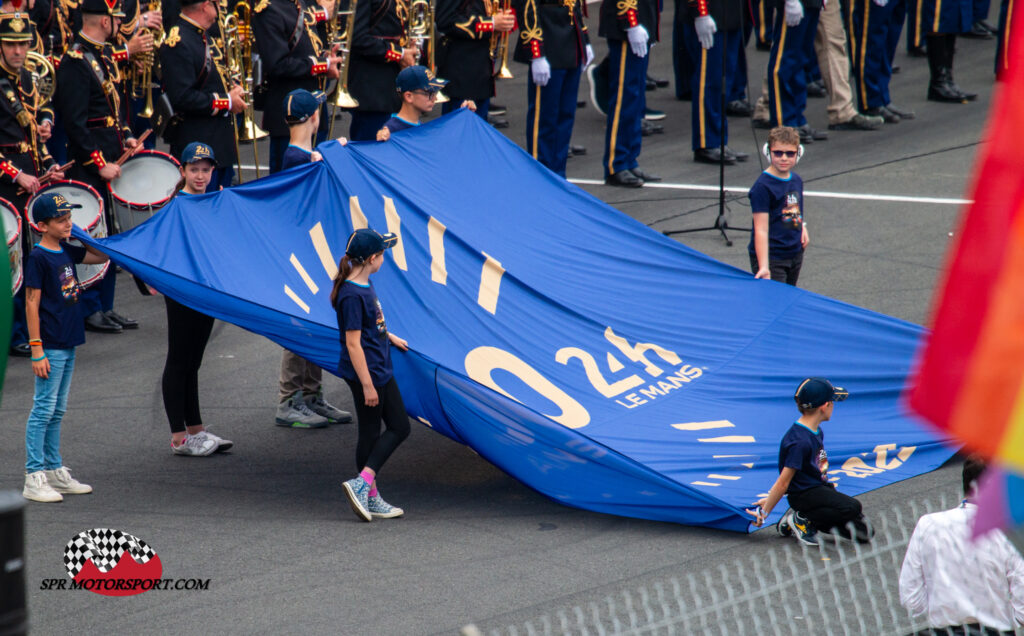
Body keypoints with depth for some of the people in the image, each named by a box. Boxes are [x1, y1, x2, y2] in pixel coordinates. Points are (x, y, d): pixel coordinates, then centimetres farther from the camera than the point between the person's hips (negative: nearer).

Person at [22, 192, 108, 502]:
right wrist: (37, 351, -18)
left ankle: (55, 472, 20)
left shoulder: (66, 251, 9)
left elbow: (102, 256, 24)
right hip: (50, 346, -8)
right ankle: (33, 478, -2)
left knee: (56, 412, 14)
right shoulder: (38, 257, -13)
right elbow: (31, 304, -15)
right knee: (43, 410, -5)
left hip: (68, 345, 8)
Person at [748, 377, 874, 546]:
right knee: (852, 507, -30)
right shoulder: (800, 441, -24)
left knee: (864, 532, 2)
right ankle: (803, 519, -11)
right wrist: (764, 513, -14)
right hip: (804, 494, -9)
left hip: (821, 488, 9)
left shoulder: (817, 432, 9)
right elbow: (783, 482, -20)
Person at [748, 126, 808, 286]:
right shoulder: (762, 186, -17)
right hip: (771, 257, -8)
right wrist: (763, 267, -28)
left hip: (795, 254, 8)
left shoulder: (797, 181, 7)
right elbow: (761, 229, -21)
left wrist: (802, 227, 4)